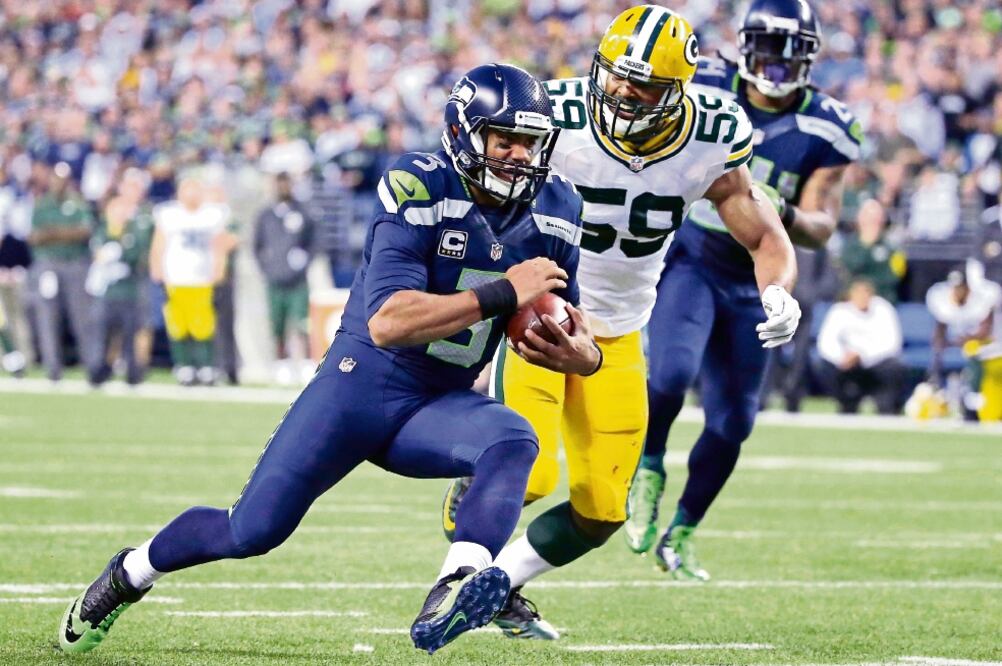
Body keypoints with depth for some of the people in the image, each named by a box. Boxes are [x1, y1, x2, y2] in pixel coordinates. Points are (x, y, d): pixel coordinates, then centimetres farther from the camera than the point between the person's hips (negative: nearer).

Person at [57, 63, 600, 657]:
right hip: (364, 380, -4)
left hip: (441, 403, 4)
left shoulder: (552, 212, 0)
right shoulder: (420, 191, -19)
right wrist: (503, 294, -31)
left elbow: (557, 326, 11)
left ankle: (452, 595, -49)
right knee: (253, 530, -4)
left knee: (514, 442, -29)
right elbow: (387, 322, -29)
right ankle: (131, 572, 26)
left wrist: (580, 352, -14)